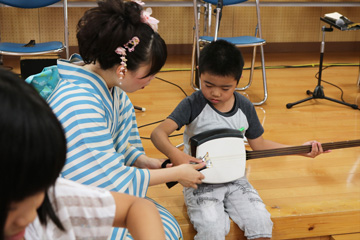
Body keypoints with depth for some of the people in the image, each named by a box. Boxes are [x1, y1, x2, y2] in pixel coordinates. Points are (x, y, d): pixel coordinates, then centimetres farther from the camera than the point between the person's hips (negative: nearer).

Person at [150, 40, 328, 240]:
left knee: (261, 223, -17)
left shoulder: (245, 107, 1)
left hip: (234, 178, 4)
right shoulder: (193, 105, -13)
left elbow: (259, 144, 11)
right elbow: (159, 133, -21)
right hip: (201, 181, -3)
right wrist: (175, 154, -42)